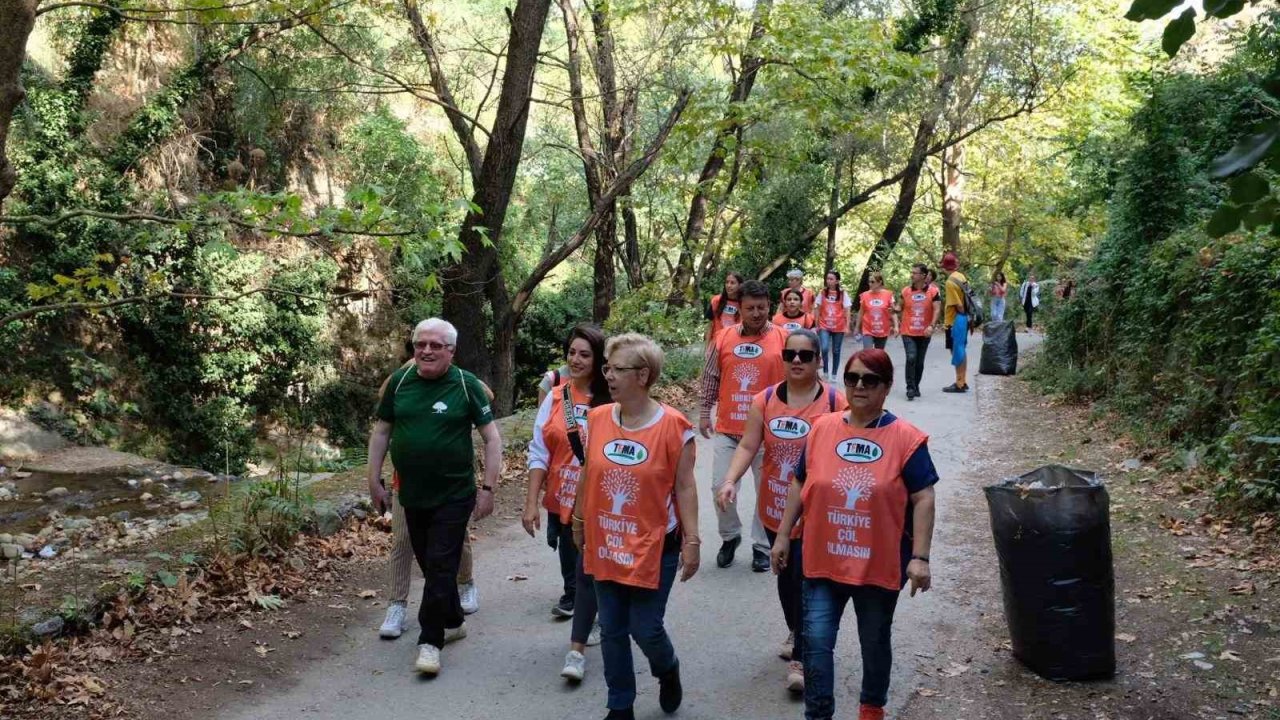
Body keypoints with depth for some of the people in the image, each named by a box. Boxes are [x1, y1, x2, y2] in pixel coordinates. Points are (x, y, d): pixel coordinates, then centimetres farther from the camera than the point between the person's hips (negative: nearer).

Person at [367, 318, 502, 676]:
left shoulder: (466, 385, -9)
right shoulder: (399, 381, 1)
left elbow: (492, 437, -8)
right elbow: (381, 431, 9)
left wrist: (488, 488, -12)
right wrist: (374, 480, 6)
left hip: (454, 495, -4)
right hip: (412, 495, 4)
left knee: (441, 565, -4)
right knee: (429, 563, 15)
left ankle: (430, 640, 6)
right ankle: (453, 622, 34)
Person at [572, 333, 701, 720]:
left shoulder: (673, 426, -14)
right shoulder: (597, 418, -2)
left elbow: (685, 486, -9)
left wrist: (691, 541, -9)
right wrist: (579, 521, 16)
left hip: (654, 546, -4)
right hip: (605, 543, 4)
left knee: (645, 629, 3)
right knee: (612, 631, 12)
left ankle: (668, 672, 38)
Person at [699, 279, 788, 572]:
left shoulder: (784, 339, -4)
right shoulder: (724, 339, 2)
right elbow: (710, 378, 10)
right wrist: (704, 412, 8)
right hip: (728, 429, 2)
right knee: (720, 486, 2)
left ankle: (762, 545, 24)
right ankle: (730, 536, 26)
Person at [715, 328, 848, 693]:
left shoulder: (835, 402, -11)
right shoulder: (765, 400, -3)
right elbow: (748, 446, -5)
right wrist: (731, 480, -20)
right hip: (775, 508, 4)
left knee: (806, 579, -4)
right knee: (785, 574, 21)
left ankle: (800, 658, 7)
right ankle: (794, 631, 45)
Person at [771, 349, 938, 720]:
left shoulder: (906, 438, -10)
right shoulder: (822, 428, -2)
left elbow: (923, 500, -9)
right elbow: (799, 484, 6)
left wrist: (920, 557, -14)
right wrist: (783, 536, 7)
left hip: (880, 563, -1)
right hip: (823, 560, 1)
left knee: (875, 642, 18)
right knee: (816, 641, -1)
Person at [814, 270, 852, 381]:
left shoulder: (843, 294, -2)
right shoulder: (822, 293, 2)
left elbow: (846, 311, -2)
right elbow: (817, 309, 7)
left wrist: (847, 326, -6)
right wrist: (817, 324, 5)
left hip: (839, 327, 0)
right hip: (824, 326, 0)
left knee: (836, 351, 7)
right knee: (825, 349, -17)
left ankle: (833, 375, 18)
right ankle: (825, 372, -1)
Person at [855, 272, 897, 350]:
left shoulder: (888, 295, -4)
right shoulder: (864, 295, -2)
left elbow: (893, 312, 0)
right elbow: (861, 313, 7)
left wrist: (896, 326, -10)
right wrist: (857, 328, 9)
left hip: (883, 332, 1)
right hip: (868, 331, -1)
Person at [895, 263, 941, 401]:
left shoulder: (933, 291, -4)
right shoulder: (905, 291, 1)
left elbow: (937, 310, -8)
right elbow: (900, 307, 13)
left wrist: (932, 326, -21)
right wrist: (896, 309, -11)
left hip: (924, 333, 0)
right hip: (908, 332, 0)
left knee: (919, 362, 11)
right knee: (911, 358, -15)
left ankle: (916, 387, 26)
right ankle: (910, 388, -10)